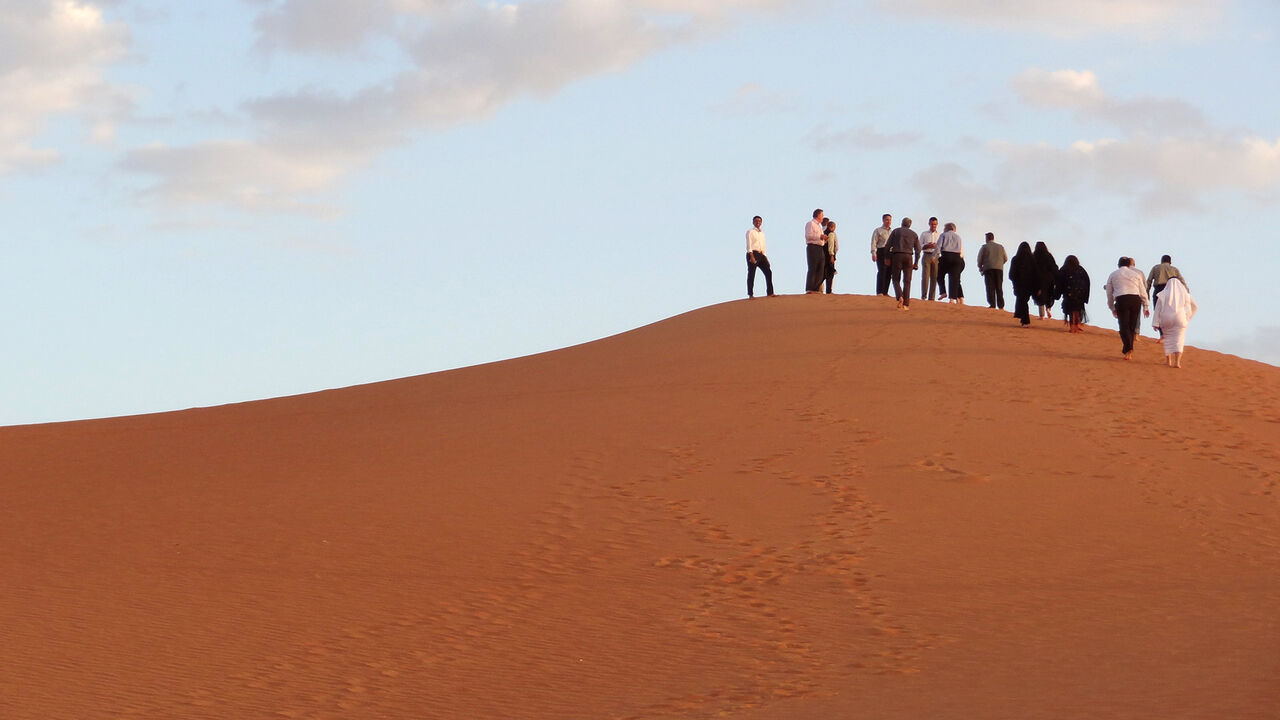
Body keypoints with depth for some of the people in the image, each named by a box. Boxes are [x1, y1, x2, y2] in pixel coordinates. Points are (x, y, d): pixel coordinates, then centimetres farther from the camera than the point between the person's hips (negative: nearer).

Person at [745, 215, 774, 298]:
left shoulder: (762, 233, 22)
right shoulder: (750, 232, 0)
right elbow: (749, 245, -9)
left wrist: (765, 257, 15)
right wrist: (751, 256, -19)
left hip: (760, 254, 7)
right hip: (753, 253, -7)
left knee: (768, 272, -1)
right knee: (751, 274, -5)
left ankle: (770, 293, 2)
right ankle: (750, 294, -2)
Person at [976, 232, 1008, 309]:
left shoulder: (984, 247, 5)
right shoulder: (1000, 247, 15)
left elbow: (979, 258, 1)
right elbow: (1005, 258, 15)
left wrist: (980, 268, 16)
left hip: (988, 268, -3)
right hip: (999, 269, 3)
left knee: (990, 288, -6)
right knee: (999, 288, 5)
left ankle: (992, 305, -17)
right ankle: (1001, 305, -2)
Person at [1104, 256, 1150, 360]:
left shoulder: (1112, 275, 16)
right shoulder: (1136, 274, 18)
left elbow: (1109, 294, 18)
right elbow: (1143, 291, 16)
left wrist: (1112, 308, 28)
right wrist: (1145, 307, 21)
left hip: (1121, 300, -2)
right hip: (1136, 300, 2)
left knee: (1124, 326, -3)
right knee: (1132, 326, 12)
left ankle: (1129, 349, -23)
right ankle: (1128, 351, 16)